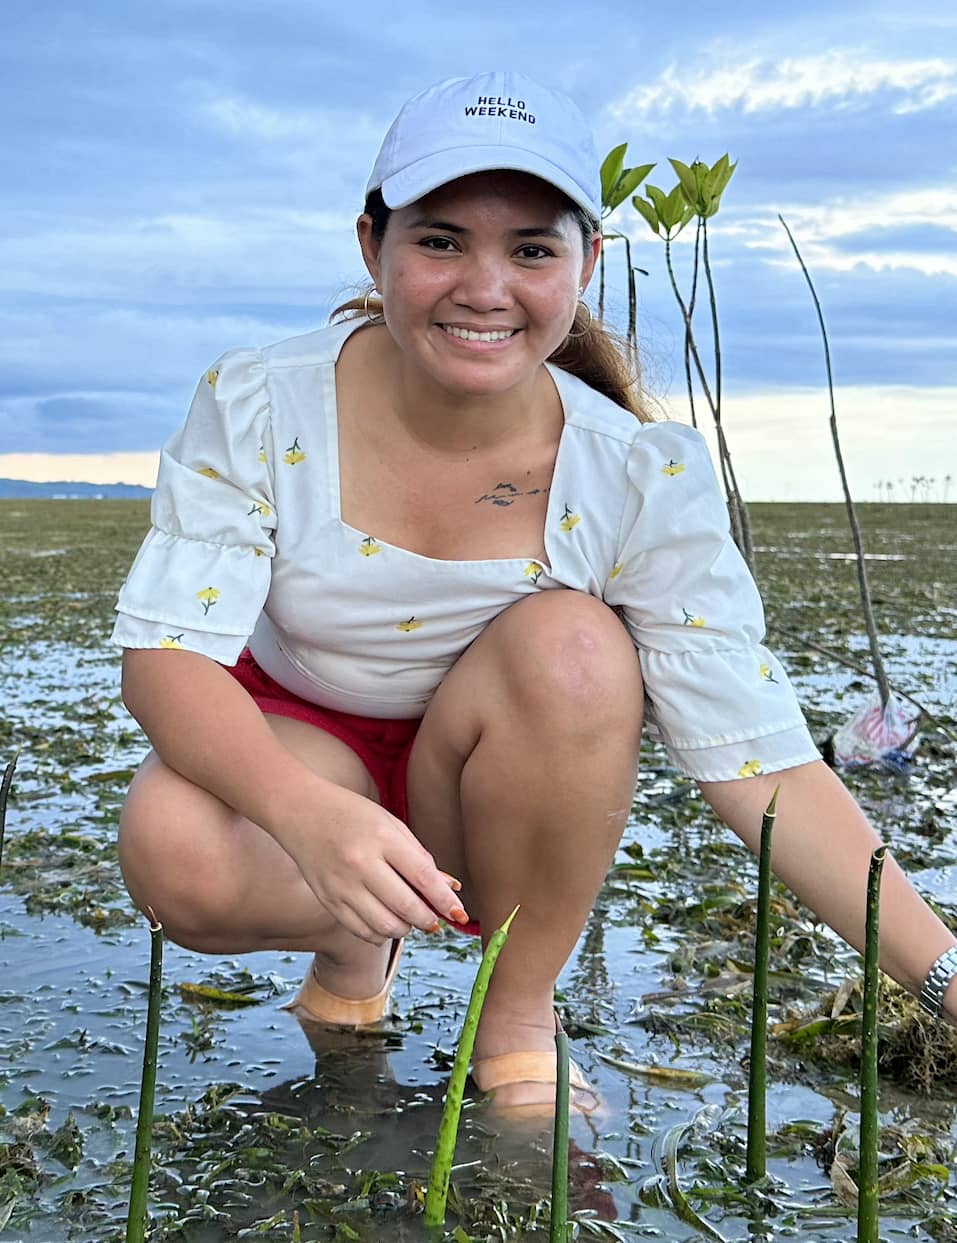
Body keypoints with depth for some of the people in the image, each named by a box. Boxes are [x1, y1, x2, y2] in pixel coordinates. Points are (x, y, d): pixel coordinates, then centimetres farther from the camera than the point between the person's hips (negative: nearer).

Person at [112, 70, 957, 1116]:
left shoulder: (641, 479, -21)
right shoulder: (256, 406, -19)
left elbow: (762, 763, -23)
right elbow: (163, 652, -24)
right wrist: (311, 817, -45)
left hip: (500, 803, 0)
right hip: (293, 749, 0)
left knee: (572, 647, -32)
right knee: (176, 854, -34)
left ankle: (521, 1019, -11)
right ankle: (356, 949, 2)